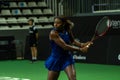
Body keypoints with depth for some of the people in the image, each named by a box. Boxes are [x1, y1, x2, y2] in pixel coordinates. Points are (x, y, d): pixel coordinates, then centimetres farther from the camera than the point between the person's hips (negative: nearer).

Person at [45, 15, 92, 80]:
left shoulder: (68, 31, -6)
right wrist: (80, 49, -28)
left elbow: (73, 41, 11)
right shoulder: (53, 33, -21)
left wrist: (82, 44, -9)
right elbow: (64, 46, -27)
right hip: (56, 60, -3)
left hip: (67, 58, 3)